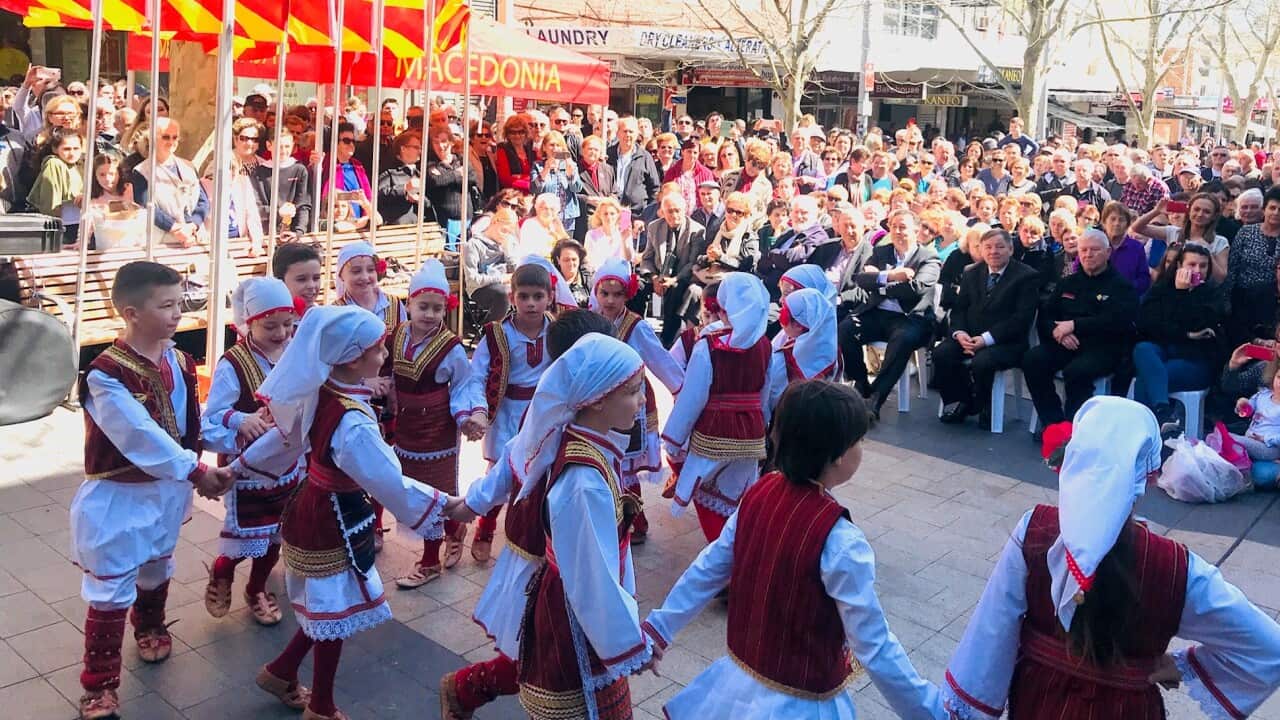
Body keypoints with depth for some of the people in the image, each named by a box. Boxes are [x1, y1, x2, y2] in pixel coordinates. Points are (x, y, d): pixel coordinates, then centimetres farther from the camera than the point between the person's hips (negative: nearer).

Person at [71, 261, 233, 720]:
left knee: (156, 569, 26)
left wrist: (196, 471, -1)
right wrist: (196, 472, -27)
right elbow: (141, 437, -28)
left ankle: (150, 628, 53)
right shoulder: (106, 373, -24)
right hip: (119, 496, -6)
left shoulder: (180, 363, -2)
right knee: (111, 591, 1)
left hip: (167, 490, 6)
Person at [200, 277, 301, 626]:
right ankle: (221, 572, 38)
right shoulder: (232, 364, -19)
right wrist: (241, 421, -37)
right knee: (245, 536, 6)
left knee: (275, 534, 18)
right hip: (246, 468, -5)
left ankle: (257, 589, 41)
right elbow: (211, 420, -19)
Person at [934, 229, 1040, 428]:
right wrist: (959, 333, -12)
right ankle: (958, 403, -2)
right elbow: (959, 308, 12)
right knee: (941, 353, -24)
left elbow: (1022, 317, -12)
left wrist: (987, 338, -21)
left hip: (1006, 342, -5)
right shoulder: (971, 273, 15)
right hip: (969, 336, 5)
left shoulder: (1027, 276, -2)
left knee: (981, 362, -35)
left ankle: (984, 410, -6)